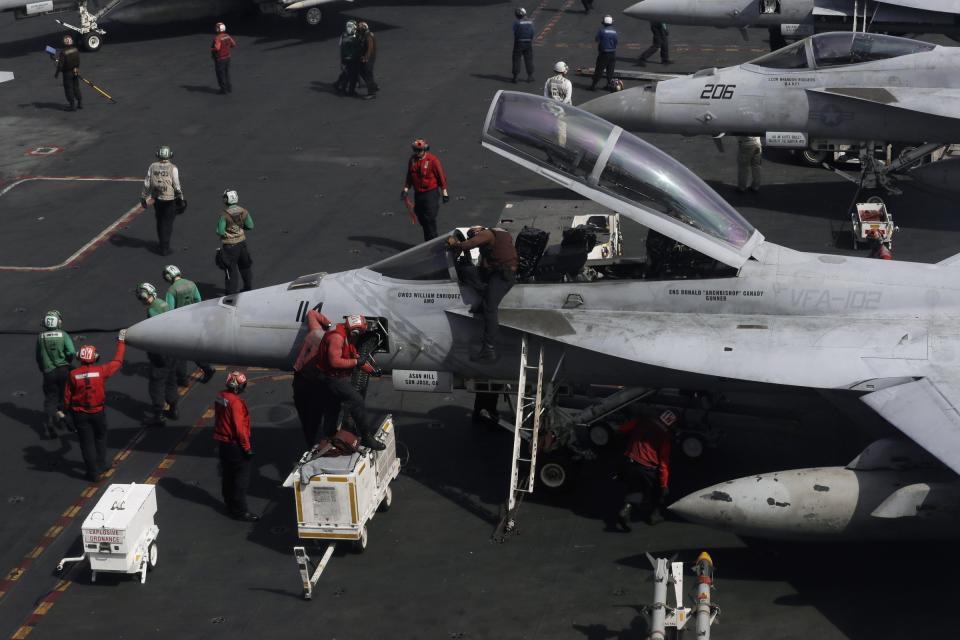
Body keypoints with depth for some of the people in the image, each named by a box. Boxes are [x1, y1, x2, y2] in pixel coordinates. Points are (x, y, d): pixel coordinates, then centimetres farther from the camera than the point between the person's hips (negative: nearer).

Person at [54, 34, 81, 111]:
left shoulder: (63, 52, -22)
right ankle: (80, 103, 23)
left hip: (67, 73, -5)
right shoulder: (76, 50, -4)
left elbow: (60, 64, -19)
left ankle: (71, 105, 9)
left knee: (68, 89, 5)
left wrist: (56, 73, -7)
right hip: (75, 72, 5)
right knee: (76, 87, 18)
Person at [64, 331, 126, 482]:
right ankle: (101, 464, 32)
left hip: (79, 413, 0)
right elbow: (117, 362, 1)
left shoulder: (73, 375, -13)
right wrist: (121, 342, 13)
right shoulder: (101, 371, -14)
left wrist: (69, 409, 13)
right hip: (97, 412, 0)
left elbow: (67, 396, -5)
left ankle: (93, 472, 11)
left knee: (87, 442, 7)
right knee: (100, 437, 24)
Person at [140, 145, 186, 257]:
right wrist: (181, 199, -1)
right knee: (167, 223, 5)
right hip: (170, 199, -3)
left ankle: (161, 243, 33)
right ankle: (164, 248, 6)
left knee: (160, 222, 20)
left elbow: (147, 184, -1)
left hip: (157, 198, 3)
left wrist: (143, 198, 8)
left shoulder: (152, 167, -3)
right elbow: (177, 186, -12)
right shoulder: (173, 168, -13)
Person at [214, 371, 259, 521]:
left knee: (227, 475, 19)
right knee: (241, 478, 0)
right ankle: (240, 510, 3)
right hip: (235, 445, -9)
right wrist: (247, 447, -16)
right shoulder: (236, 402, -25)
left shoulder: (220, 397, 1)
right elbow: (239, 427, -24)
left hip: (223, 443, 9)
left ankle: (230, 504, 31)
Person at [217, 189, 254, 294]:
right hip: (242, 242, 5)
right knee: (245, 266, 23)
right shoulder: (244, 212, -7)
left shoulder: (224, 215, -21)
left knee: (231, 269, 5)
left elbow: (220, 232, -19)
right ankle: (248, 287, 38)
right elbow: (250, 226, 1)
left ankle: (232, 292, 10)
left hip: (229, 245, -5)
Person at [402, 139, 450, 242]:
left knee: (430, 218, -9)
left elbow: (441, 176, -8)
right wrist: (405, 190, 4)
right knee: (421, 218, 12)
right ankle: (427, 242, 25)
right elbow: (409, 176, 12)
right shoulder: (412, 159, 2)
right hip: (418, 194, 6)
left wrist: (445, 193, -7)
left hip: (431, 193, -6)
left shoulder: (433, 160, -14)